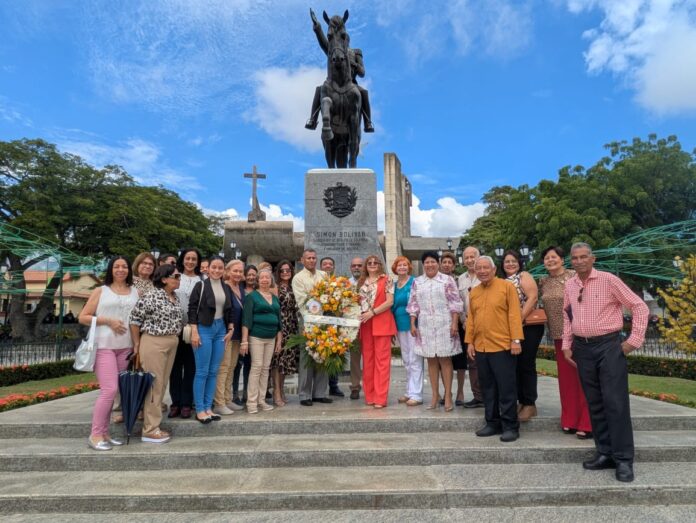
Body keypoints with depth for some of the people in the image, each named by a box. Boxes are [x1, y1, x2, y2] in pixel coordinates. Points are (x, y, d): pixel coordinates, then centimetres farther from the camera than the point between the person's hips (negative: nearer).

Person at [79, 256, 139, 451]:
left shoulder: (135, 292, 11)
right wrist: (108, 321, -11)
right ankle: (95, 435, 2)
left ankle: (104, 432, 19)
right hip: (104, 346, -3)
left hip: (126, 347, 3)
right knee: (109, 390, -11)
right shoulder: (100, 291, 4)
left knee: (112, 391, 9)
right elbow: (83, 317, 2)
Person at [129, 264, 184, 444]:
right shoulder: (151, 296, -14)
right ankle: (150, 430, 6)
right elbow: (134, 318, -11)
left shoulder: (175, 297, 9)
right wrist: (136, 344, -7)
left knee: (162, 384, 12)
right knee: (153, 385, -3)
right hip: (153, 343, -8)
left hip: (172, 343, 8)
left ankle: (154, 424, 22)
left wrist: (175, 338, 12)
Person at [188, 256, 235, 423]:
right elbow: (192, 309, -7)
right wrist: (194, 332, -13)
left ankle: (208, 407, 16)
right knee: (202, 371, -3)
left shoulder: (227, 288, 11)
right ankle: (199, 409, 6)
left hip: (221, 329, 5)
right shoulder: (200, 285, -3)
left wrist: (230, 329, 7)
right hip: (203, 329, -5)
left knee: (214, 371, 7)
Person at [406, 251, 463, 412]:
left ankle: (448, 395, 7)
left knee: (445, 359, 0)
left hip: (444, 325, -3)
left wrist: (454, 324, -10)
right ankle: (435, 395, 14)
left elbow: (455, 303, -3)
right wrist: (413, 324, 3)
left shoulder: (447, 280, 0)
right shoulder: (417, 282, 9)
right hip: (425, 326, 3)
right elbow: (413, 305, 10)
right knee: (431, 360, 7)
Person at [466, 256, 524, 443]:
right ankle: (492, 423, 23)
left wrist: (516, 340, -14)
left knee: (506, 388, 1)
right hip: (481, 348, 6)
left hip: (502, 346, -5)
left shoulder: (507, 286, -3)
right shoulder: (473, 292, 13)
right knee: (488, 388, 12)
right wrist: (470, 342, 9)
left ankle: (510, 426, 11)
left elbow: (514, 314, -9)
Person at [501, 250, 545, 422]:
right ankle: (521, 401, 18)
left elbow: (533, 298, -15)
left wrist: (519, 320, -19)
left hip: (528, 327, -7)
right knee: (515, 365, 9)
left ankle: (530, 404, 6)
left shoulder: (524, 276, -3)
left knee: (526, 365, -3)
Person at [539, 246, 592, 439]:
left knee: (582, 377, -2)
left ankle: (586, 423, 7)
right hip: (558, 335, 5)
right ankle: (570, 420, 21)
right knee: (566, 377, 10)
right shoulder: (543, 282, 9)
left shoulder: (574, 276, -6)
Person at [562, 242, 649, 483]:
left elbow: (639, 307, -6)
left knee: (615, 402, -5)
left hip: (608, 345, -5)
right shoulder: (569, 285, 7)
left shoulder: (608, 280, -9)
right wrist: (566, 344, 12)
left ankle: (624, 459, 6)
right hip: (582, 348, 5)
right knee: (594, 403, 11)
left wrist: (634, 340, -9)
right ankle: (605, 453, 22)